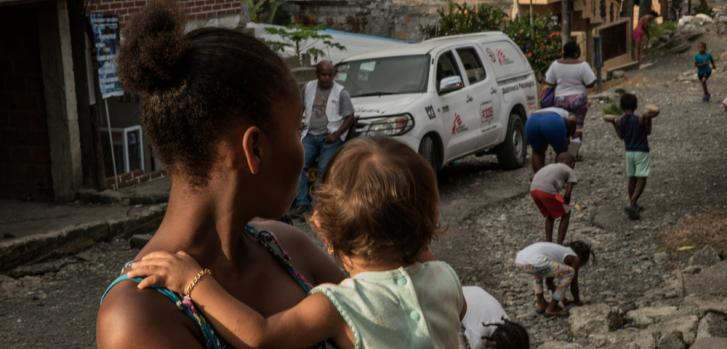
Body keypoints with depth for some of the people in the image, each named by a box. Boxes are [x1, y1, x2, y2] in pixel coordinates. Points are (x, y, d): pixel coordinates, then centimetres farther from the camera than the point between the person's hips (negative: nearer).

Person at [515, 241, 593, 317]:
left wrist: (562, 298, 53)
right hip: (535, 262, -9)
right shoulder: (575, 259, 16)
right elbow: (573, 284, 20)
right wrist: (577, 301, 37)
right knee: (569, 273, 7)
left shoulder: (560, 251, 36)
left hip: (519, 259, 9)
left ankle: (540, 303, 32)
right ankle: (551, 308, 11)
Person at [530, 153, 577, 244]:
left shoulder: (551, 167, 34)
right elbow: (567, 194, 7)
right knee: (566, 214, 16)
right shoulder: (570, 171, 17)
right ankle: (559, 245, 12)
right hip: (547, 191, -6)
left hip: (533, 189, 6)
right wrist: (564, 206, 22)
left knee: (550, 214, 29)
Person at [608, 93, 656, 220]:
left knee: (632, 178, 16)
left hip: (629, 152, 5)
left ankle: (633, 205, 24)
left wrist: (614, 124, 16)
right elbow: (648, 132, -2)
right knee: (641, 180, -4)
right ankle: (631, 204, -18)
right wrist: (649, 119, -5)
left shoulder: (619, 121, -4)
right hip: (641, 152, -5)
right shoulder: (641, 120, -15)